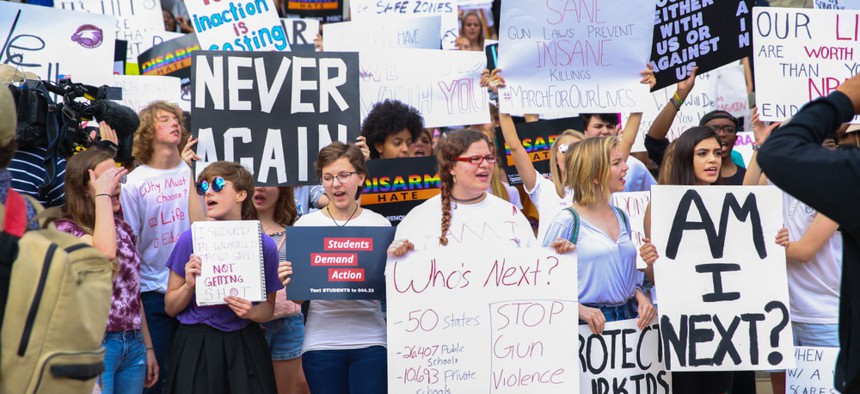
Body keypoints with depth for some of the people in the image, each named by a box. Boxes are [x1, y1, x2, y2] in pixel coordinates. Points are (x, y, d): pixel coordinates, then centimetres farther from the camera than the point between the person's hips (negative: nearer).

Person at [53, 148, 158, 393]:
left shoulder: (122, 228, 11)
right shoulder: (65, 229, -9)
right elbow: (105, 252, -29)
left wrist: (147, 346, 15)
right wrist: (102, 194, -19)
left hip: (133, 345, 6)